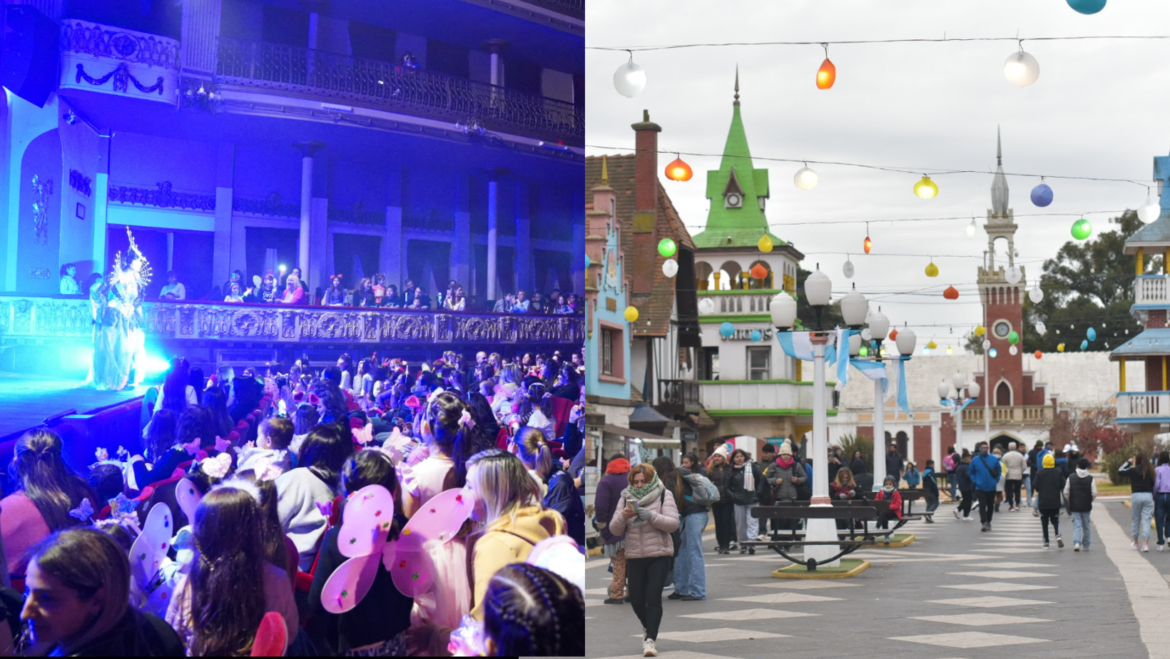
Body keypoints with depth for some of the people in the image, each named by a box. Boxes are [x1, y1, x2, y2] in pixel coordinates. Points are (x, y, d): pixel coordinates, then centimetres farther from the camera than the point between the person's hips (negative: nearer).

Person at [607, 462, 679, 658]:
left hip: (659, 555, -4)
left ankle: (650, 638, -8)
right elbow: (615, 528, 6)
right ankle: (648, 628, 33)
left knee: (653, 597, -12)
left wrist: (651, 516, -24)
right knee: (636, 599, 5)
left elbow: (673, 523, -11)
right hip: (634, 556, 4)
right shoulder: (626, 498, 10)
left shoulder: (664, 496, 0)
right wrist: (623, 516, -16)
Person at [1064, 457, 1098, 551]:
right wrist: (1089, 500, 10)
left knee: (1077, 525, 1)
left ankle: (1077, 543, -19)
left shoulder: (1071, 477, -3)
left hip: (1074, 506, 0)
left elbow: (1066, 492, -2)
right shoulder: (1091, 478, -6)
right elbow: (1094, 493, -9)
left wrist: (1070, 501, 14)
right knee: (1086, 525, 13)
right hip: (1086, 506, 0)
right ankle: (1086, 545, 20)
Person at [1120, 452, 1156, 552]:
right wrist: (1153, 498, 11)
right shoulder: (1150, 471, -1)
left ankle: (1135, 542, 26)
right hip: (1148, 496, 1)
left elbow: (1120, 471, 7)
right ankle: (1146, 543, -9)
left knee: (1136, 519, 14)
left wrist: (1128, 462, 17)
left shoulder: (1133, 470, -6)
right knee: (1146, 520, 0)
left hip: (1136, 496, -1)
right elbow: (1153, 485, 2)